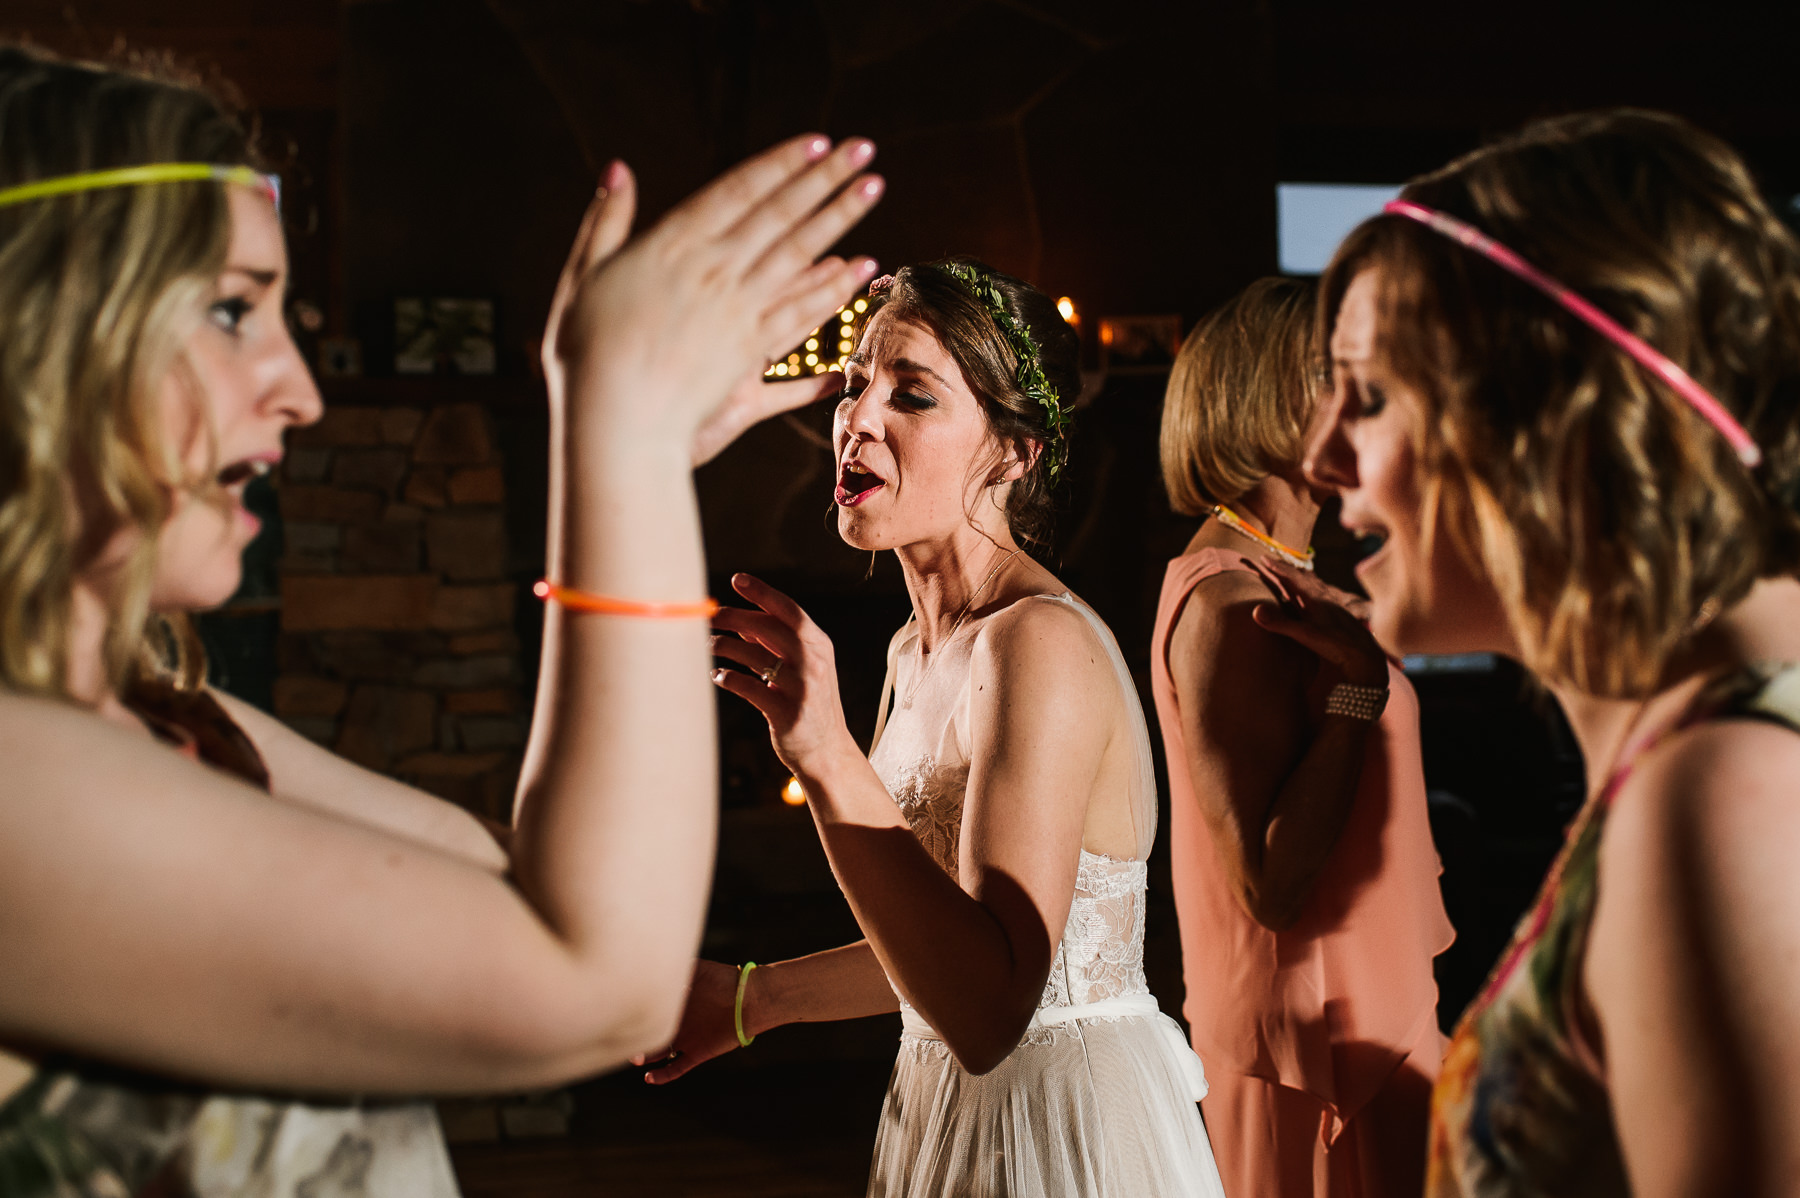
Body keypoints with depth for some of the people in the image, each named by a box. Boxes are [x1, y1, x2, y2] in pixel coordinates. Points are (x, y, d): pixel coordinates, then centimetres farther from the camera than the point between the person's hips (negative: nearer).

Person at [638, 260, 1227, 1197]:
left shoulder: (1042, 644, -23)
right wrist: (746, 1000, 17)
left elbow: (985, 1013, -31)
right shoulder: (918, 650, 5)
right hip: (947, 1115, 8)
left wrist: (825, 756, -37)